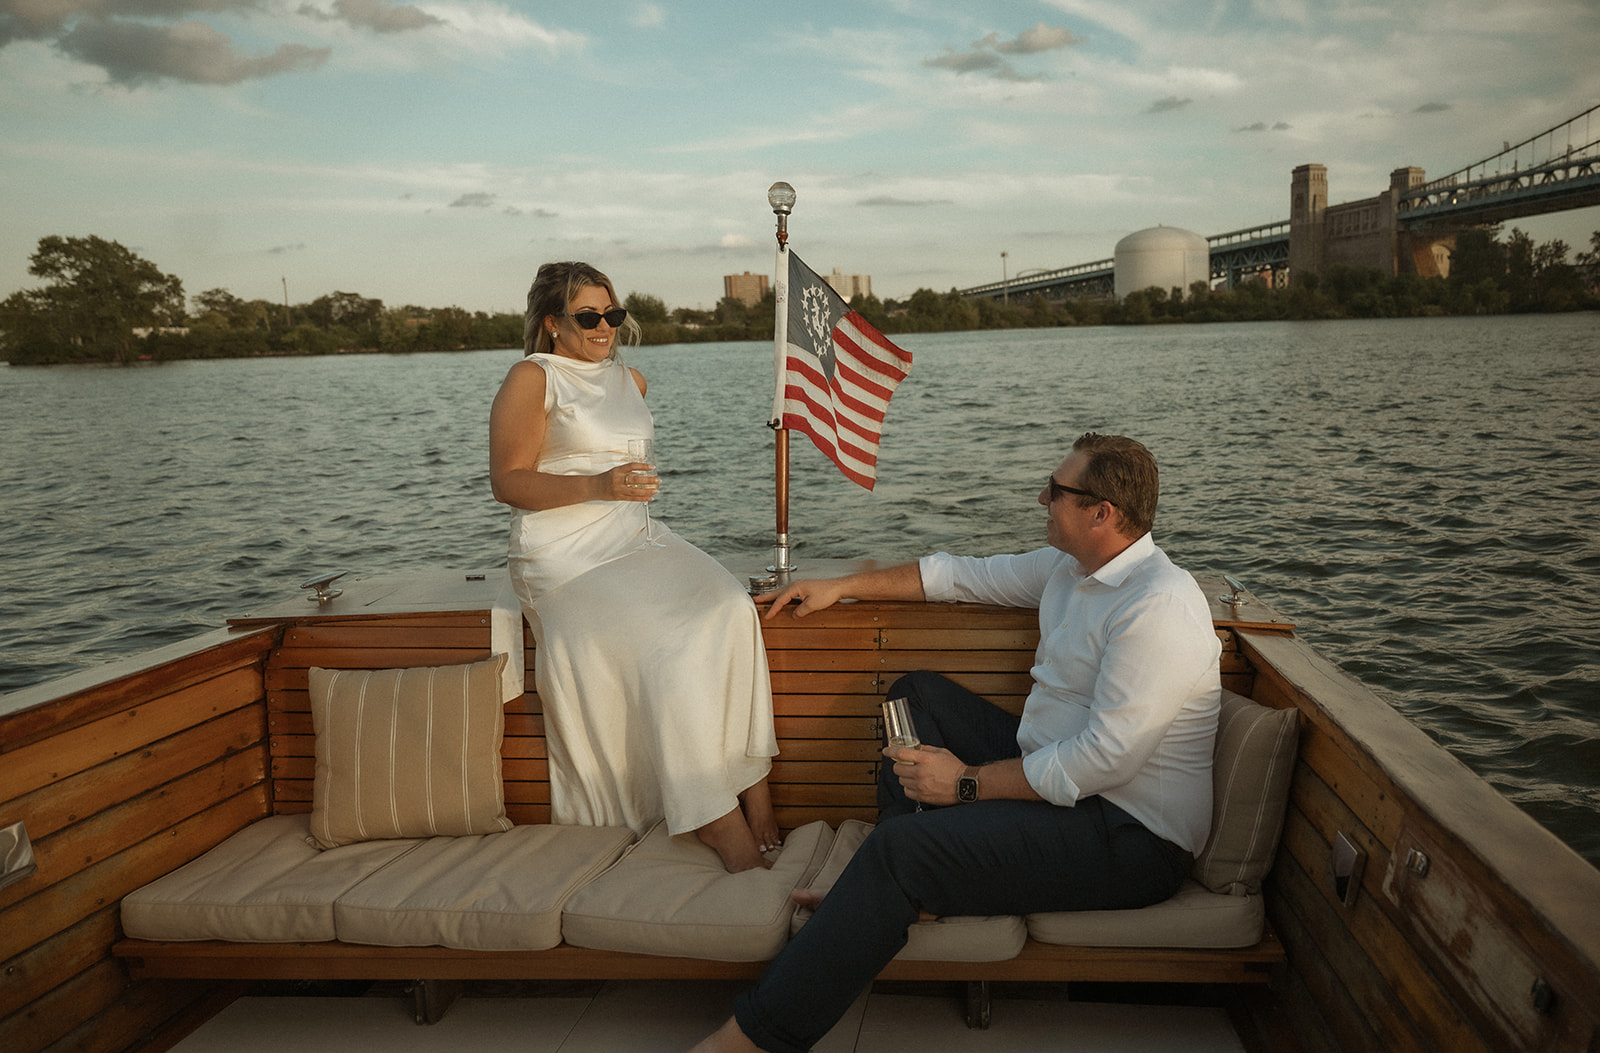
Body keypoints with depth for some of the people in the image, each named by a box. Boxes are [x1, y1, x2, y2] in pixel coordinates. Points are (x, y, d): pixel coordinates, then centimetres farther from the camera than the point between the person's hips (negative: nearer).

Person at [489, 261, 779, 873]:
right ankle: (719, 821, -21)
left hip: (636, 540, 6)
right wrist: (596, 486, -22)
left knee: (726, 609, -22)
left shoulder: (630, 380, 19)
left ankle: (751, 782, -21)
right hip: (566, 557, -6)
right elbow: (507, 482, -10)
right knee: (662, 647, -27)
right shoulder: (532, 379, -2)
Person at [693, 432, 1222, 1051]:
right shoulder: (1070, 564, 6)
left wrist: (967, 783, -21)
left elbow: (1105, 759, -27)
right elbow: (964, 575, 17)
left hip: (1134, 837, -10)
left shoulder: (1159, 605, -24)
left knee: (900, 846, -24)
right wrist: (842, 587, 18)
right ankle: (906, 894, 4)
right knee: (918, 694, 14)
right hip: (1059, 774, 10)